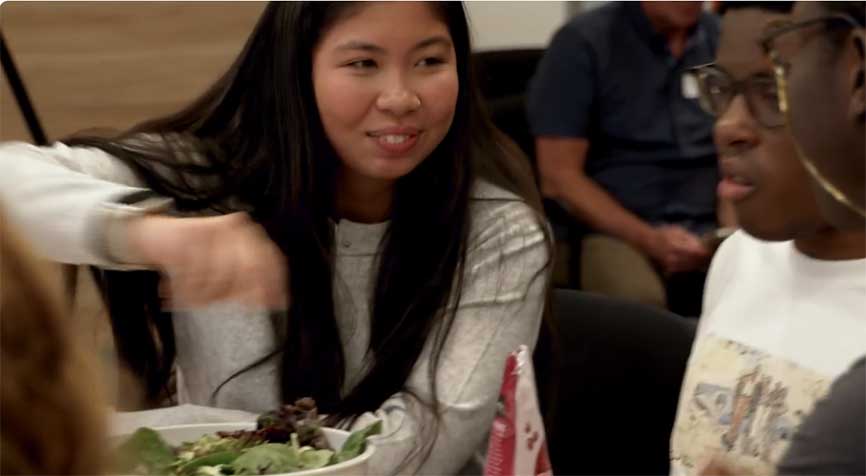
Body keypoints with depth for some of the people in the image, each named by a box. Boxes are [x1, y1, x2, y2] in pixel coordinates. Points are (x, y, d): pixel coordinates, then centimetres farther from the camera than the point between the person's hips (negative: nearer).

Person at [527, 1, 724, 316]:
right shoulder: (582, 44, -2)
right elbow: (559, 177, -5)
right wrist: (649, 240, -15)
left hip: (711, 230, 3)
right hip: (615, 231, -3)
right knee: (639, 302, -36)